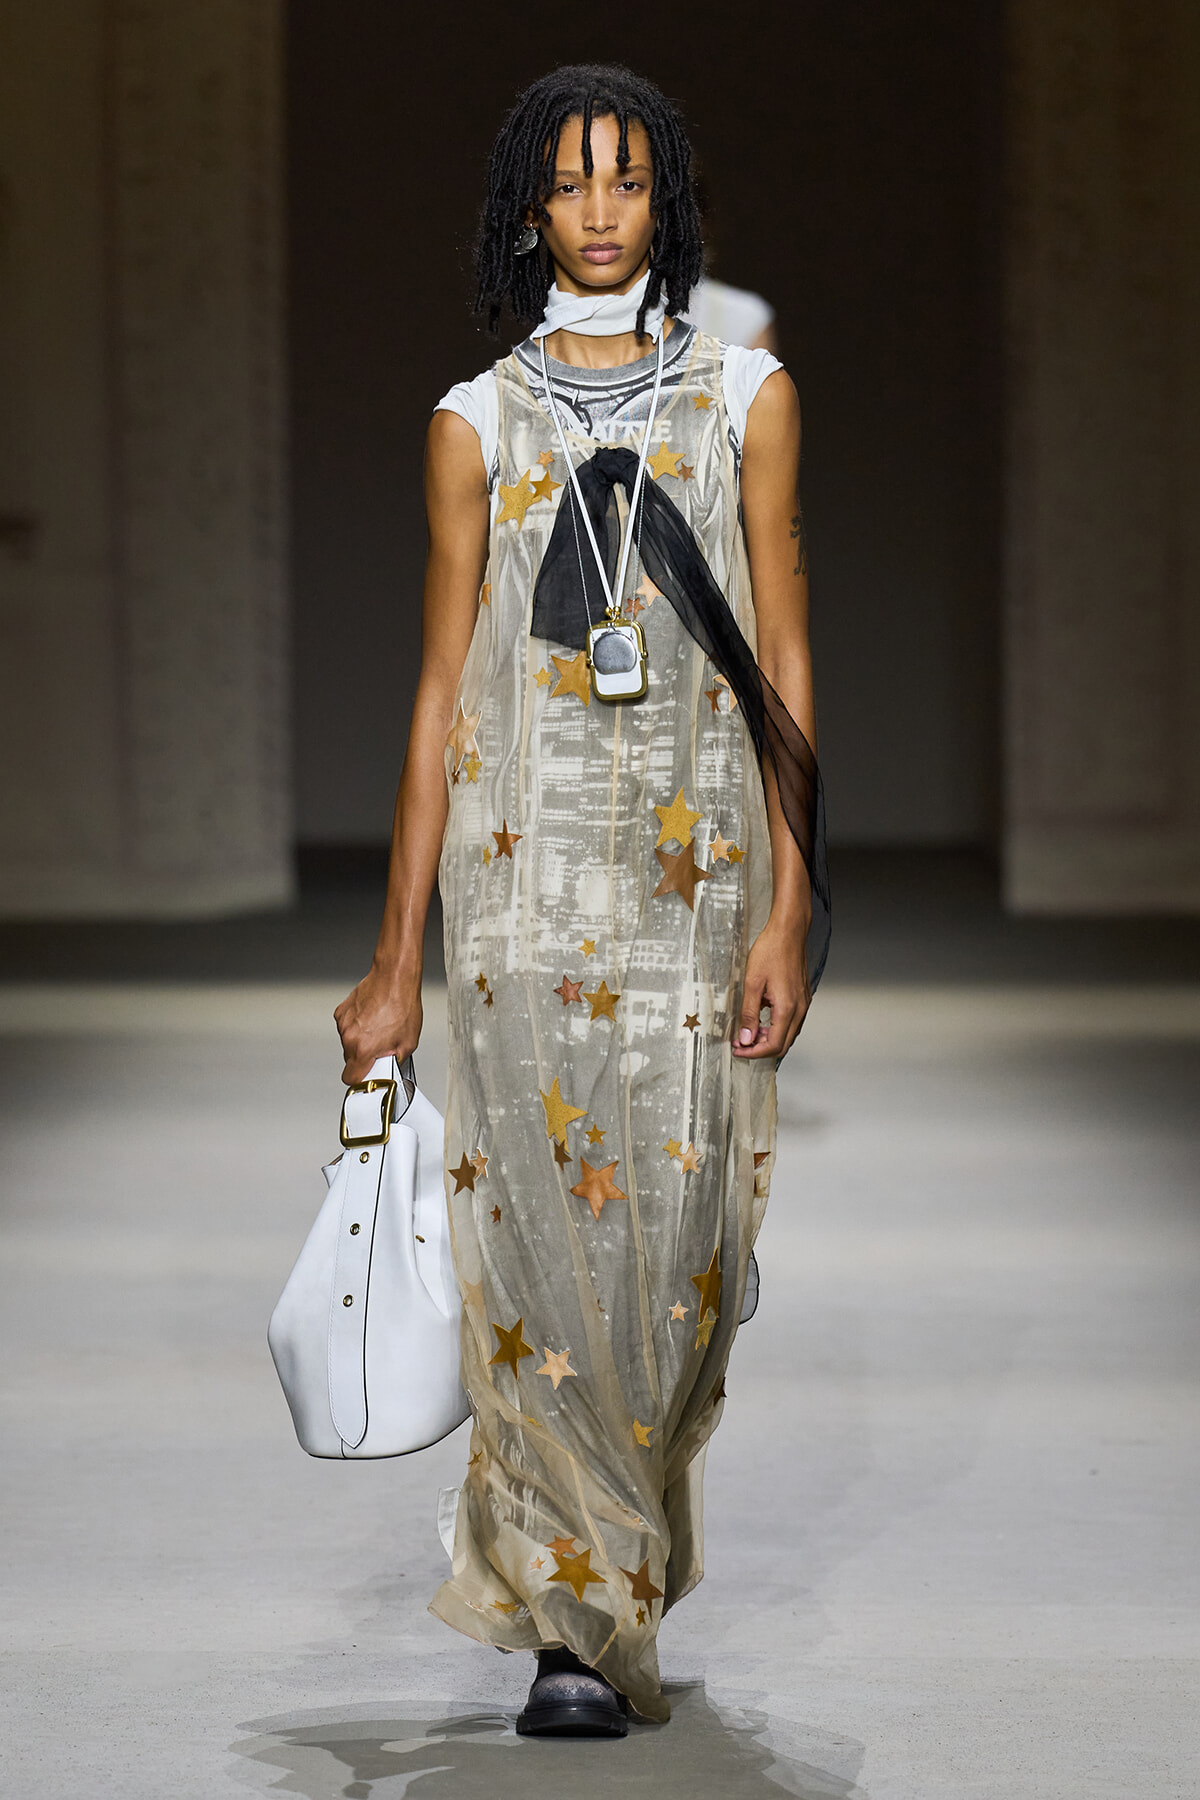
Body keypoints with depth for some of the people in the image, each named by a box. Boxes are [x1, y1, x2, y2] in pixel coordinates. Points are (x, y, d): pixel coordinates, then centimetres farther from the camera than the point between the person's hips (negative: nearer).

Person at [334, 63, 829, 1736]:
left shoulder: (747, 396, 7)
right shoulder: (479, 424, 8)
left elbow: (788, 669, 5)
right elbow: (441, 697, 7)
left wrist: (791, 911, -4)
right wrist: (397, 960, 4)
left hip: (701, 875, 1)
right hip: (527, 877, 0)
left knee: (681, 1236, 1)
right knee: (541, 1234, -8)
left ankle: (619, 1559, 23)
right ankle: (580, 1624, -2)